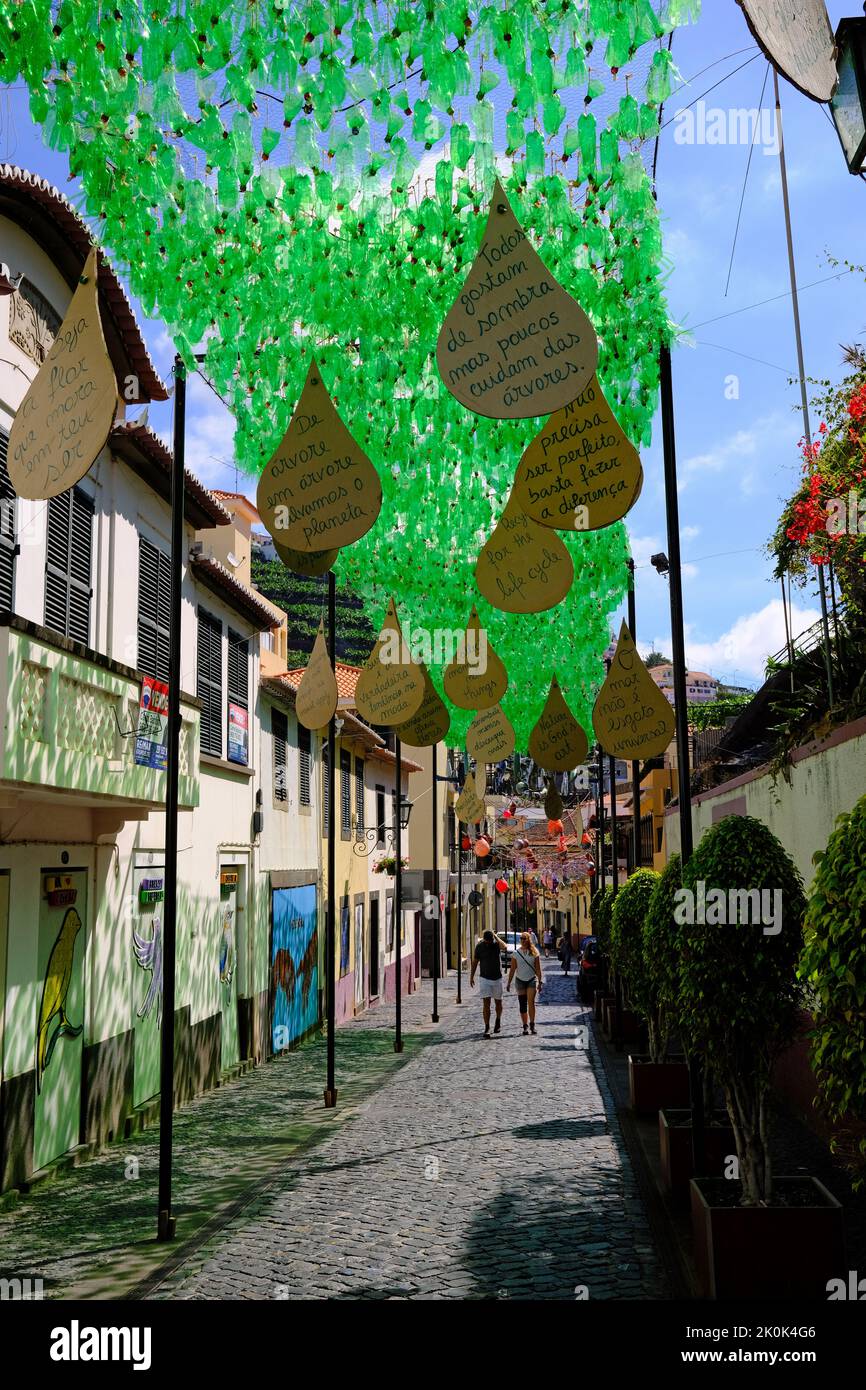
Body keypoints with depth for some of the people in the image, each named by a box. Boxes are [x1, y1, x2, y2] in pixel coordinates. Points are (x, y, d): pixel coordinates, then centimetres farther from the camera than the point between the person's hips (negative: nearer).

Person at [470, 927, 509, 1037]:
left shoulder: (497, 943, -7)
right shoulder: (479, 946, -5)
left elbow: (505, 947, -32)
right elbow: (475, 962, 5)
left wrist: (496, 936, -22)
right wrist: (471, 977, 7)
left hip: (497, 978, 0)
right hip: (485, 979, 0)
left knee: (498, 1002, 12)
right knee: (486, 1003, -9)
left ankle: (498, 1021, 37)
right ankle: (487, 1028, -7)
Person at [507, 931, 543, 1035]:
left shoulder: (534, 952, -1)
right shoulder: (516, 953, 1)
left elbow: (538, 969, 3)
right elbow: (512, 969, 5)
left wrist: (539, 982, 0)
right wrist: (509, 983, 3)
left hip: (532, 979, -2)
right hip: (520, 980, 2)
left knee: (531, 1002, -16)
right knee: (522, 1005, 4)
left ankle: (532, 1024, -8)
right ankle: (525, 1026, 11)